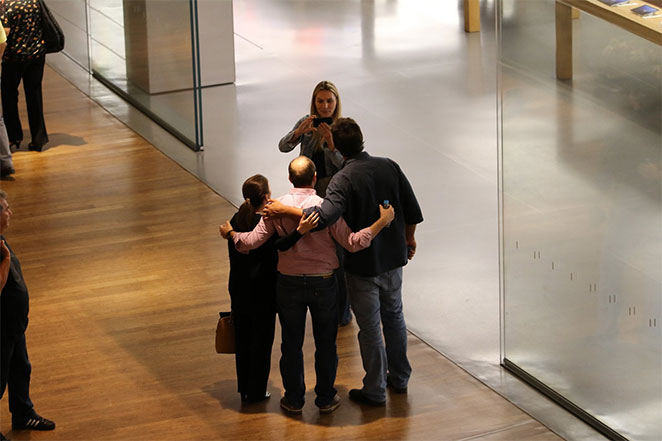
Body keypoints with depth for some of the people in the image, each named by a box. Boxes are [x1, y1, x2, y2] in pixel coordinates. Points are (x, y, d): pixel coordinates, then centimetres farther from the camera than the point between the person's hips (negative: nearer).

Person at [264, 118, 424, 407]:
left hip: (362, 264, -5)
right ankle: (399, 378, 36)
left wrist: (283, 209, -32)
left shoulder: (344, 180, -24)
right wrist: (408, 239, 19)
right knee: (394, 316, 23)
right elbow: (412, 212, 1)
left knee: (370, 328, 8)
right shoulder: (390, 167, -6)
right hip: (393, 256, 5)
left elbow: (325, 217, -40)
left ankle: (375, 390, 20)